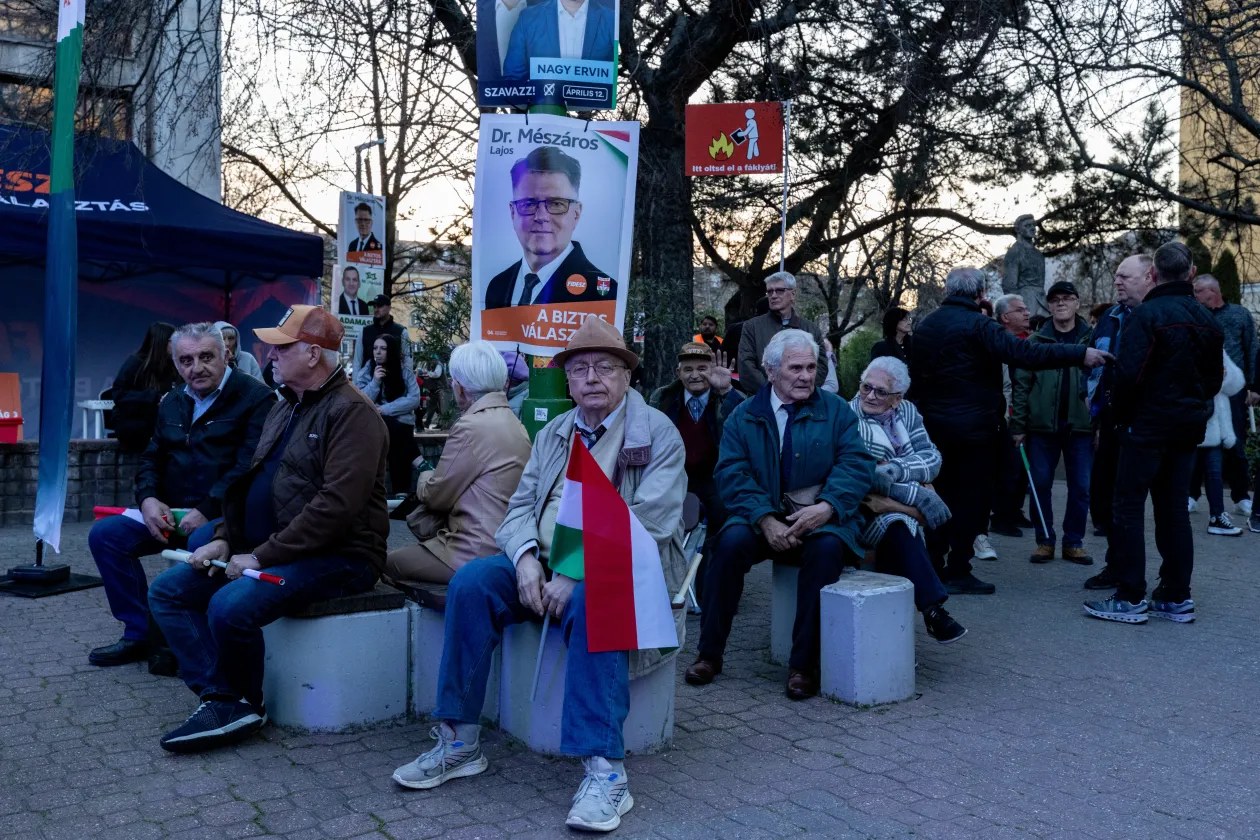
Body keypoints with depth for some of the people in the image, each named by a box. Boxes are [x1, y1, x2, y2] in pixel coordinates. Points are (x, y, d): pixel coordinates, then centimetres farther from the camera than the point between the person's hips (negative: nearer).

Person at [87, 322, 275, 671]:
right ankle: (140, 634, 4)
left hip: (224, 515, -8)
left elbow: (250, 467, -19)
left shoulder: (255, 397, -9)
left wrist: (207, 511, -24)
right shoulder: (173, 403, 18)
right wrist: (148, 499, -1)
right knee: (105, 534, -4)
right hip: (173, 513, 8)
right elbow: (152, 457, 21)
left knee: (202, 543, -37)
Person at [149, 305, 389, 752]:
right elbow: (250, 480, 22)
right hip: (269, 551, 10)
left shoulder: (351, 413, -14)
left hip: (337, 556, -10)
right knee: (167, 592, 2)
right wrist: (224, 539, 5)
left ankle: (244, 702, -2)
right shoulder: (285, 408, 17)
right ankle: (220, 698, -5)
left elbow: (337, 506, -23)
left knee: (231, 606, -29)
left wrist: (262, 556, -20)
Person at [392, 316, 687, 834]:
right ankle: (458, 743, -10)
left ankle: (604, 770, -31)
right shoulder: (553, 433, 16)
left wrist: (578, 572, -24)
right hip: (545, 569, 5)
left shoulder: (658, 433, -3)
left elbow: (647, 523, -15)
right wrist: (525, 557, -13)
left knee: (592, 602, -37)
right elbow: (520, 506, 10)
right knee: (470, 582, -18)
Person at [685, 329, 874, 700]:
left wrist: (826, 507, -22)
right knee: (732, 540, -29)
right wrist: (765, 519, -20)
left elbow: (856, 464, -4)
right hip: (763, 518, 1)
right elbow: (732, 474, -4)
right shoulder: (744, 416, 7)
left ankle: (804, 663, -21)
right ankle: (709, 654, -15)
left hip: (819, 519, 0)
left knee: (827, 546, -33)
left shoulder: (836, 411, 8)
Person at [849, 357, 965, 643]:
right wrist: (917, 495, -24)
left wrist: (894, 469, -20)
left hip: (900, 512, 5)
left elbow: (933, 458, 0)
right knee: (897, 523, -33)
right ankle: (932, 608, -30)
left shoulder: (906, 412, 10)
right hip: (862, 511, -5)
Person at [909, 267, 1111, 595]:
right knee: (972, 499, 1)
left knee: (942, 496, 16)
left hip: (933, 425, 7)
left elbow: (915, 373, 17)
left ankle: (932, 567, 18)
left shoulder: (924, 325, 10)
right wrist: (1080, 354, -21)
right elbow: (1024, 353, -24)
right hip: (972, 428, -7)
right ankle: (957, 572, 2)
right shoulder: (977, 325, -14)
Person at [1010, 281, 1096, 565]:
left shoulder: (1093, 339, 4)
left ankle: (1074, 542, 17)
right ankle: (1045, 541, 15)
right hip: (1042, 425, 0)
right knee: (1041, 484, 4)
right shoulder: (1036, 341, 3)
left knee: (1080, 486, 5)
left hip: (1080, 425, 0)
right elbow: (1021, 385, 2)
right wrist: (1018, 425, -3)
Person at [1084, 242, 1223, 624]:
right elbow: (1215, 377, 16)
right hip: (1189, 427, 7)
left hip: (1147, 424, -7)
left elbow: (1129, 373, -20)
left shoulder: (1148, 314, -14)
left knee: (1129, 507, -2)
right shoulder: (1207, 319, 10)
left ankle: (1130, 598, -2)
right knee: (1173, 507, 12)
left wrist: (1118, 412, -5)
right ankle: (1177, 597, 16)